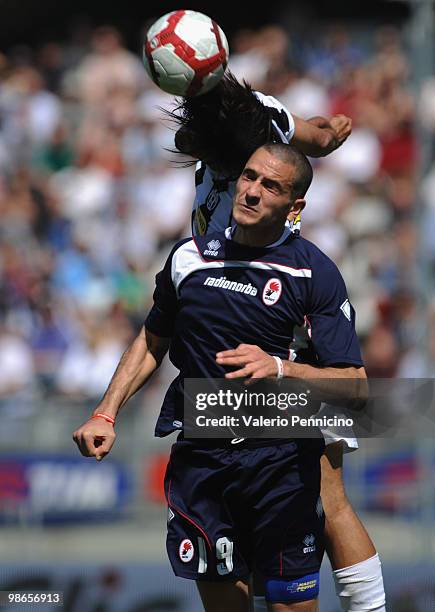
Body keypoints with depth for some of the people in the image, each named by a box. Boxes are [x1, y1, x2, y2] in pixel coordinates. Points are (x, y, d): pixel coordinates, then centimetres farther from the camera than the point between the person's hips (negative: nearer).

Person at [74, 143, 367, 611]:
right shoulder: (189, 257, 6)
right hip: (198, 456, 4)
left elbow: (354, 384, -13)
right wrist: (105, 414, 11)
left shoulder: (315, 273, -7)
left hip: (280, 462, -3)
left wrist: (280, 367, -29)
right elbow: (152, 342, 21)